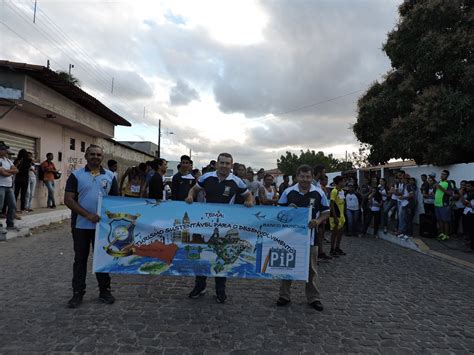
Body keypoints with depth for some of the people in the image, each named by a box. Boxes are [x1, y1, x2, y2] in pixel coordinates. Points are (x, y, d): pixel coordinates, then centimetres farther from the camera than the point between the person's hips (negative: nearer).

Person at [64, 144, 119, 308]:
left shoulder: (110, 176, 4)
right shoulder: (76, 175, -2)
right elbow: (68, 199, -8)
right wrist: (88, 215, -18)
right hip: (81, 225, -1)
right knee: (80, 259, 9)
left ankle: (105, 291, 21)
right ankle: (78, 293, 21)